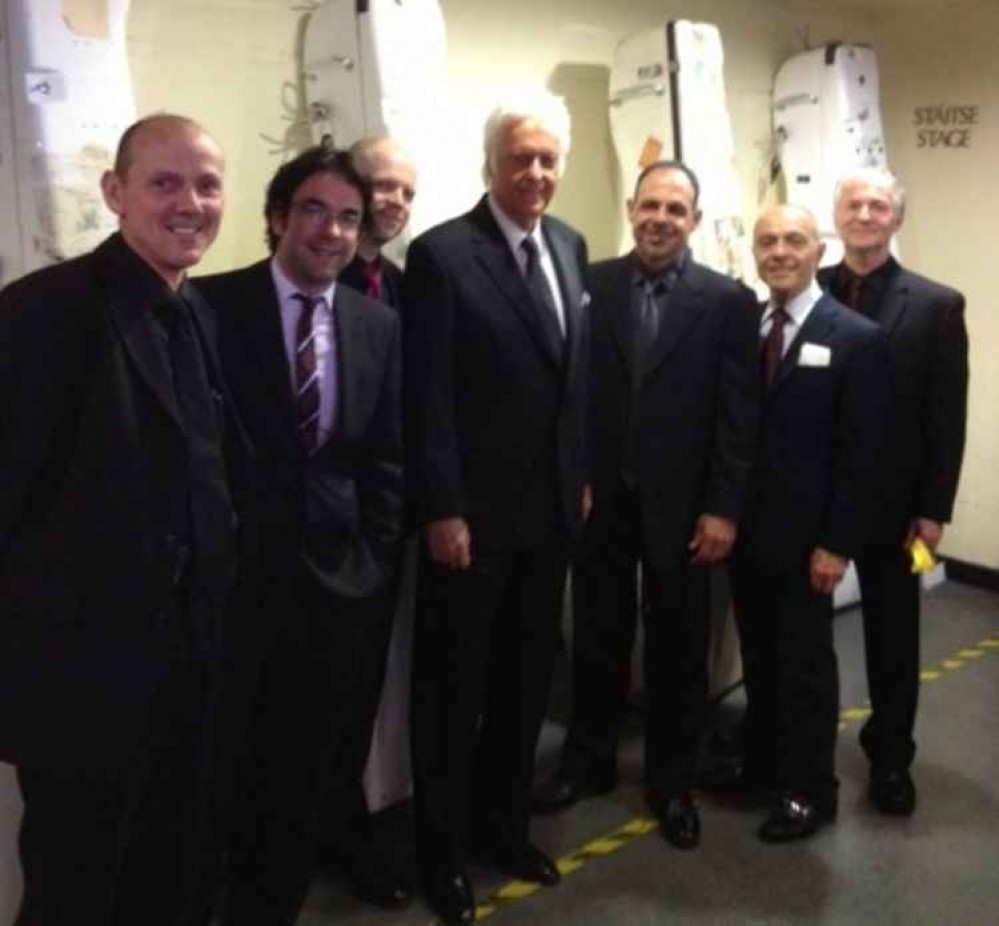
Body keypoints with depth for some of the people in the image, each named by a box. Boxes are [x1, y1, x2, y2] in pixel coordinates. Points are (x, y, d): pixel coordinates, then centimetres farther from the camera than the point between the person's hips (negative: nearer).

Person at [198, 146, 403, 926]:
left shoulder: (379, 324, 7)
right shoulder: (213, 305, -6)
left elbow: (387, 456, 9)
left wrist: (374, 561, 3)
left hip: (337, 575, 4)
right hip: (237, 573, -3)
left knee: (306, 770, 15)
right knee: (232, 766, 11)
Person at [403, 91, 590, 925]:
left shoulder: (570, 246, 8)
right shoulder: (441, 254, -12)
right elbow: (428, 399, -14)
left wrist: (584, 473, 11)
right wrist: (440, 510, -16)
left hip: (552, 508, 6)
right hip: (473, 513, -6)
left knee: (527, 680, 17)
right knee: (454, 688, 9)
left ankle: (503, 826, 36)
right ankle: (442, 850, 28)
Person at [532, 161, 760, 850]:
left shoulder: (728, 301, -3)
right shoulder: (591, 286, 1)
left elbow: (739, 417, -6)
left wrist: (723, 509, -10)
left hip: (681, 504, -1)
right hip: (601, 498, 1)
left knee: (678, 650, 12)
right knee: (597, 640, 15)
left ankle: (673, 782, 30)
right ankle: (589, 762, 34)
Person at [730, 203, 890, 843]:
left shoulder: (858, 338, -8)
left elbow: (862, 454, -11)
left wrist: (837, 543, -14)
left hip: (804, 535, -5)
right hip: (747, 528, 5)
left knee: (806, 665, 8)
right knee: (759, 658, 18)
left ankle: (811, 791, 24)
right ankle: (763, 763, 35)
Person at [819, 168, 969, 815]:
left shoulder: (936, 305, -3)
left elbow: (947, 418, -4)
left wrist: (934, 508, -8)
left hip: (892, 499, -1)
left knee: (893, 635, 13)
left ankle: (891, 756, 31)